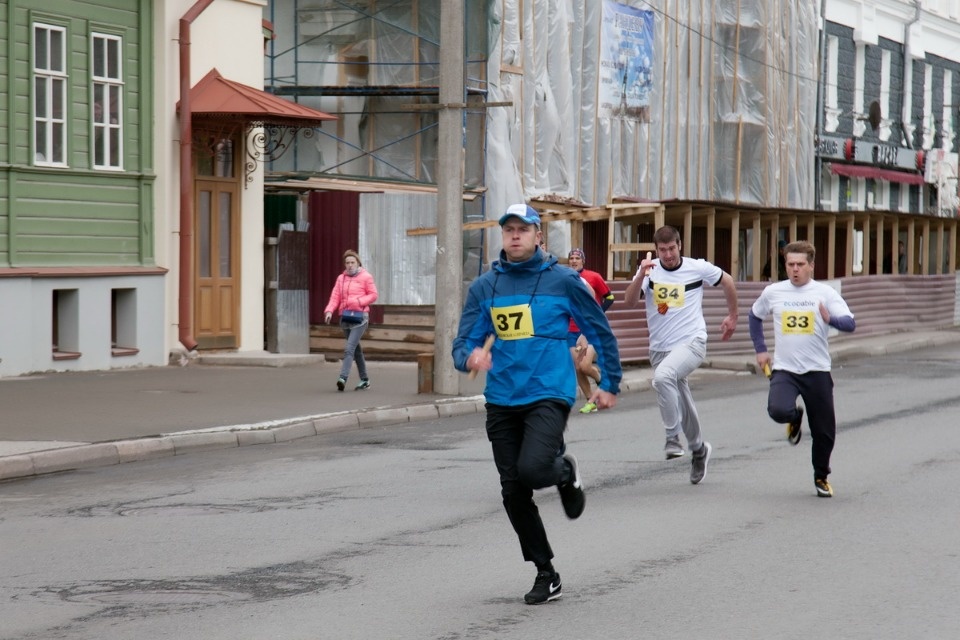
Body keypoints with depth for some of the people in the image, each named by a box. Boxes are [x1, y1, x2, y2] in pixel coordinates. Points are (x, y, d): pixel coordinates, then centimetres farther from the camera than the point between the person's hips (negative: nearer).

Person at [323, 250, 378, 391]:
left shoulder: (366, 277, 0)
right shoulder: (341, 278, 13)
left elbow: (373, 295, -1)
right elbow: (335, 296, 5)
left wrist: (359, 301, -15)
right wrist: (329, 311, -11)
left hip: (359, 317, -6)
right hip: (345, 316, 6)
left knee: (349, 348, -18)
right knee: (356, 350, 13)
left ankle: (343, 378, -28)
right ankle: (364, 380, 22)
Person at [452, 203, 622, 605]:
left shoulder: (562, 281, -2)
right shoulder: (484, 287, 7)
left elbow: (600, 332, 7)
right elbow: (462, 344, 5)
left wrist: (610, 385, 8)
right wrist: (471, 356, -19)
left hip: (549, 394, -4)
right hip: (501, 401, 4)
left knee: (532, 469, -27)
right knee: (514, 493, 6)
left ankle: (565, 472, 10)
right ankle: (546, 575, 22)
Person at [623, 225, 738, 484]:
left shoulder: (698, 268, -5)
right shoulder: (649, 271, -2)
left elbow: (727, 281, 13)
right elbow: (630, 301, -16)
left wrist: (732, 317, 19)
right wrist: (641, 276, -33)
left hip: (691, 342, -4)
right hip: (660, 347, 4)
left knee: (662, 376, -32)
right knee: (682, 404, 13)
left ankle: (673, 436, -22)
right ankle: (698, 448, 36)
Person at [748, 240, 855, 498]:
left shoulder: (825, 293, -2)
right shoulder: (772, 292, 4)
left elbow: (850, 323, -11)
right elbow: (754, 316, 22)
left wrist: (831, 319, -32)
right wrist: (760, 349, 14)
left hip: (817, 370, 0)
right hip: (784, 369, 1)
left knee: (824, 431, 3)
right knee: (778, 410, -27)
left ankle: (821, 477, 30)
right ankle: (795, 418, 12)